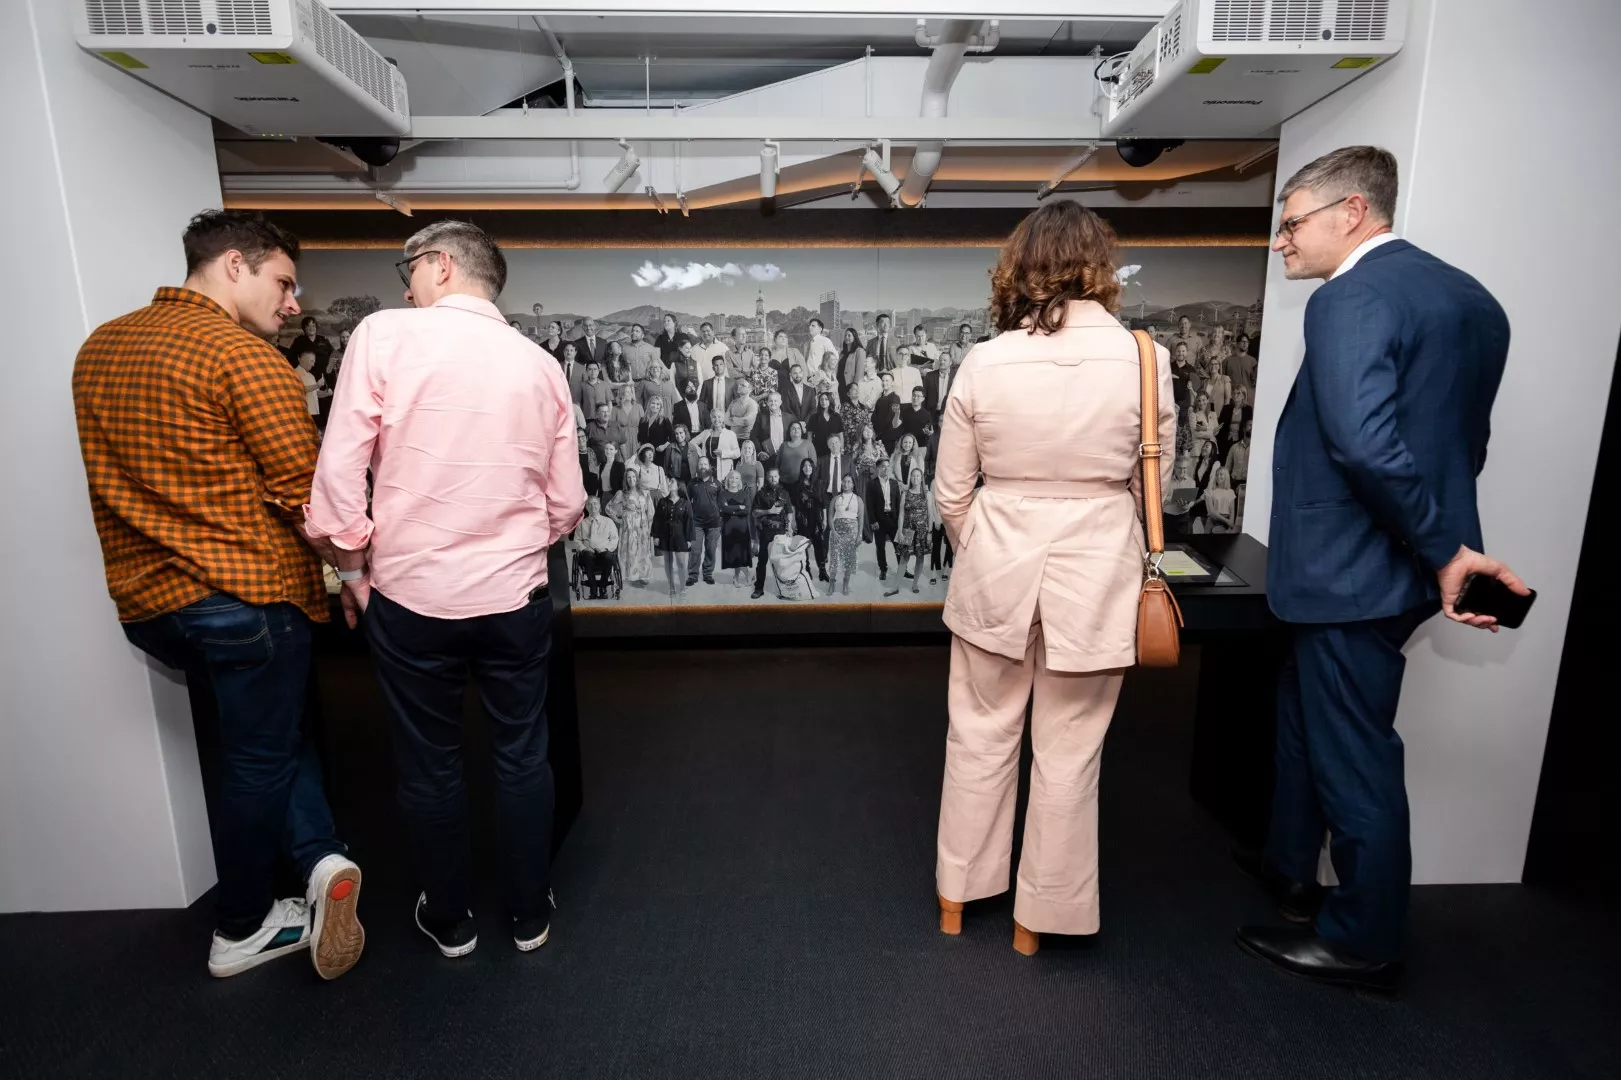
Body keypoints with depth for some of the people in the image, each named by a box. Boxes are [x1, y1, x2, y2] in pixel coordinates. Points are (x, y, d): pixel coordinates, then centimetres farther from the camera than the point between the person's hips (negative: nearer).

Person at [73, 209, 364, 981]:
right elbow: (304, 496, -17)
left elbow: (122, 482, 18)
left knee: (266, 732, 22)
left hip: (144, 600, 8)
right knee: (259, 758, 10)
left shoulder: (98, 348, 11)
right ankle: (241, 931, 25)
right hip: (245, 596, -8)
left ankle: (319, 861, 10)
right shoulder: (245, 358, -15)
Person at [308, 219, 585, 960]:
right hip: (515, 598, 2)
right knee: (522, 759, 16)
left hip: (410, 594, -2)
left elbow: (341, 467, -10)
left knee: (428, 766, 16)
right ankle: (529, 915, 32)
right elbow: (566, 505, 4)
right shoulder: (540, 365, 2)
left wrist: (354, 566, 4)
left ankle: (450, 920, 34)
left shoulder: (385, 335, -7)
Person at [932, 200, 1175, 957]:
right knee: (1068, 755, 14)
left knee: (981, 737, 18)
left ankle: (958, 895, 35)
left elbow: (951, 493, -2)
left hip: (998, 569, 1)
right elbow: (1150, 483, 2)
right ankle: (1038, 916, 32)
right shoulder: (1144, 358, -8)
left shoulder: (984, 363, -8)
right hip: (1096, 574, 0)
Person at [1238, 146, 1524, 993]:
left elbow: (1365, 443, -30)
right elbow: (1461, 438, 15)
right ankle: (1291, 870, 42)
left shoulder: (1349, 299, -18)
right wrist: (1442, 545, 19)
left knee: (1354, 758, 5)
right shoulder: (1469, 297, 12)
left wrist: (1444, 550, -20)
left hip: (1352, 571, -10)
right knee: (1304, 715, 24)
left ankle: (1363, 942, 25)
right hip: (1385, 563, 10)